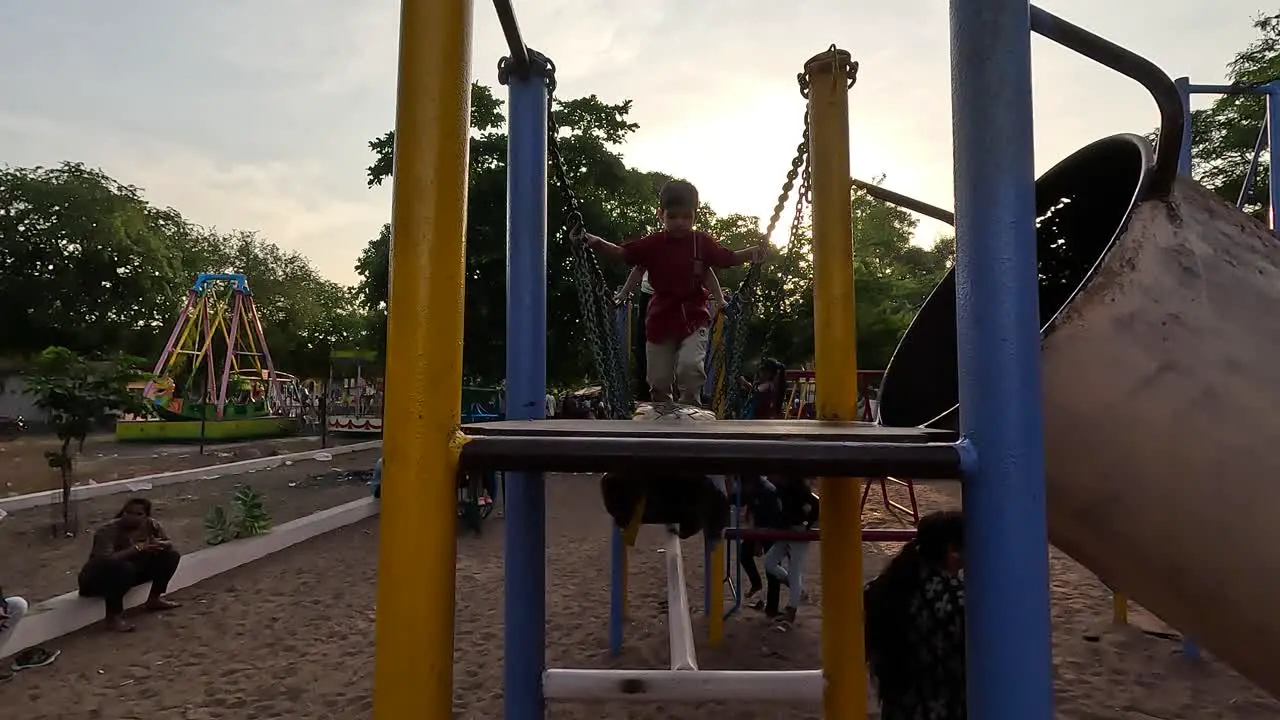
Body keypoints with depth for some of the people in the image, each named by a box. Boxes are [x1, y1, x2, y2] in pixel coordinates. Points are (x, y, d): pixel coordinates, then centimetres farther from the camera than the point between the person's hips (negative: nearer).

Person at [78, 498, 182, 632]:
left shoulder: (150, 524, -11)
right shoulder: (108, 531, -28)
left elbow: (169, 543, 0)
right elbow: (105, 559, -41)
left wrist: (158, 544, -23)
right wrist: (136, 548, -36)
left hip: (131, 572, 7)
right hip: (97, 578, -6)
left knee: (171, 556, -3)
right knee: (123, 568, -38)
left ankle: (154, 599, 8)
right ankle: (113, 617, -25)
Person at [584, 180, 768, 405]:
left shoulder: (703, 242, -2)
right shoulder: (653, 243, -3)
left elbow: (728, 258, 8)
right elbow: (621, 253, -4)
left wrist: (753, 253, -9)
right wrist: (594, 242, -19)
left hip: (693, 318, -1)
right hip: (661, 319, 1)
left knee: (690, 366, -24)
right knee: (659, 380, 8)